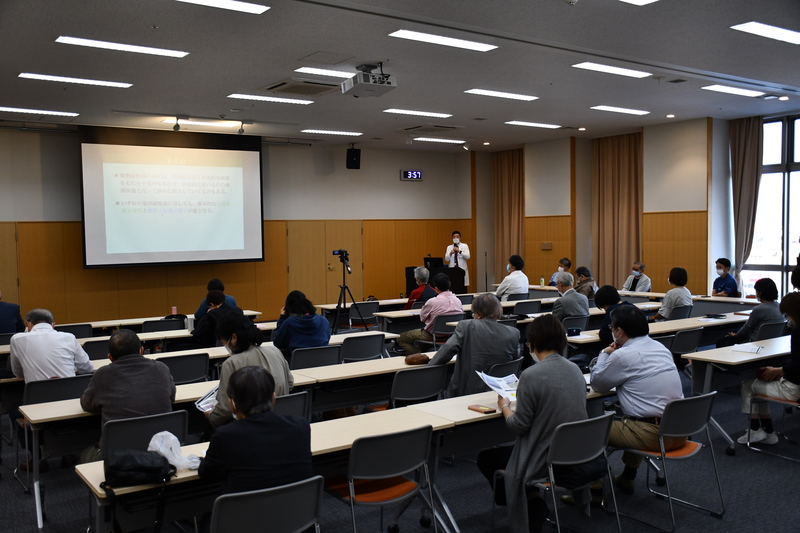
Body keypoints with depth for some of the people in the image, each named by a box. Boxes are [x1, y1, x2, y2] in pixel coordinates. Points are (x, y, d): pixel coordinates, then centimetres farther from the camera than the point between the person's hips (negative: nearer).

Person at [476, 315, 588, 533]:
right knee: (503, 450, 30)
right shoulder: (575, 369, 0)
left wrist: (504, 406, 3)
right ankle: (533, 503, 18)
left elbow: (519, 426, -15)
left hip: (545, 461, -7)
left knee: (485, 458, 17)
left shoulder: (531, 375, -21)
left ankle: (531, 502, 13)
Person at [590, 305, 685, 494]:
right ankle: (627, 478, 40)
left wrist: (604, 354, 16)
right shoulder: (661, 348, 9)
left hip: (654, 434, -8)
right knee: (629, 420, 34)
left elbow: (597, 384, 2)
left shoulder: (622, 356, -13)